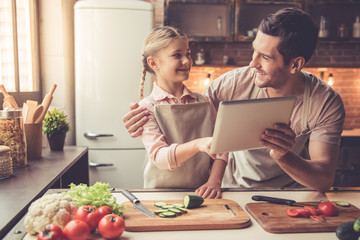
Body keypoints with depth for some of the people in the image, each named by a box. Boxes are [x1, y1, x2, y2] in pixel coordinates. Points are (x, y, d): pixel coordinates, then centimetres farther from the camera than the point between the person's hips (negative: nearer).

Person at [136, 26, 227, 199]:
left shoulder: (204, 103, 9)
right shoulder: (147, 107, -4)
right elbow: (160, 157, -15)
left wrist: (214, 181, -10)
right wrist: (198, 145, -31)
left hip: (200, 193, 3)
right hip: (161, 194, -2)